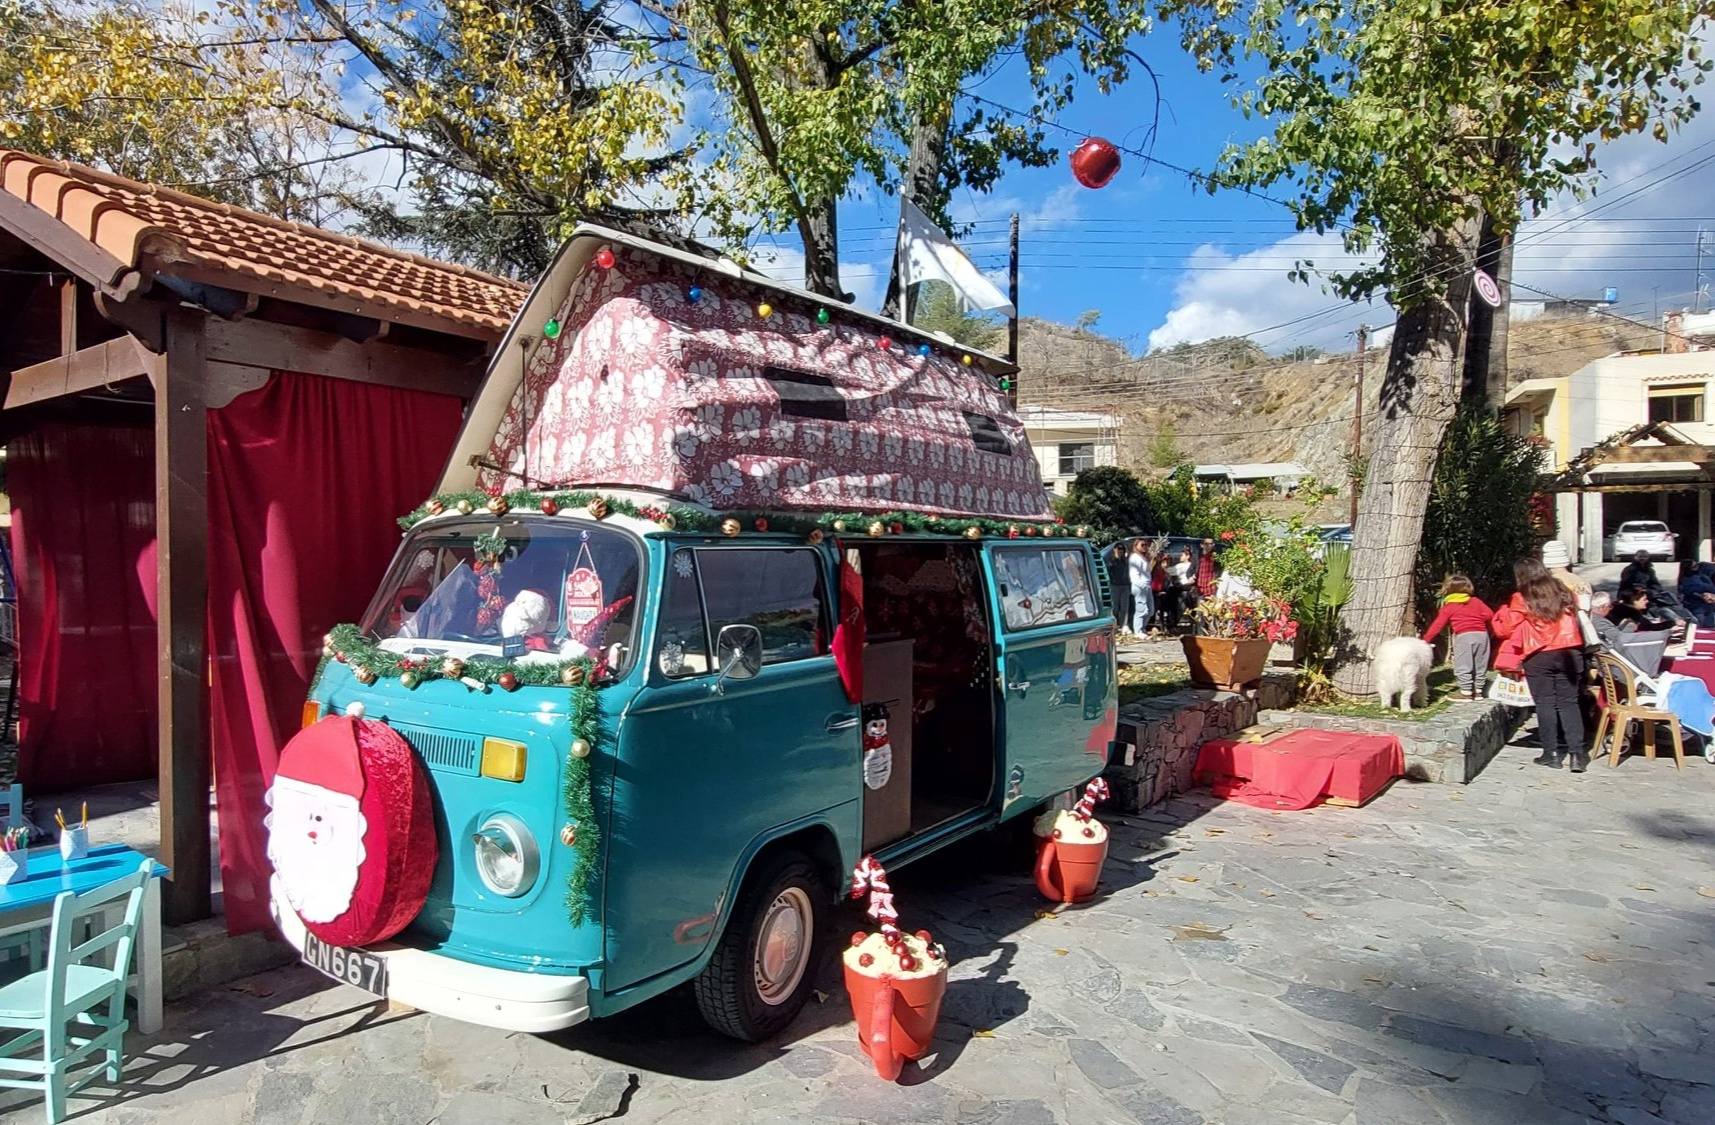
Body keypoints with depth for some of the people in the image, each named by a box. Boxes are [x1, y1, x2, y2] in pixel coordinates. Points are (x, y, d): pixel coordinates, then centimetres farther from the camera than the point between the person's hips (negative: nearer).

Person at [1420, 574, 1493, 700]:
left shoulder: (1449, 607, 6)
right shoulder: (1476, 601, 16)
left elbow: (1438, 625, 4)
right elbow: (1489, 614, 6)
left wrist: (1426, 639, 8)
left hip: (1463, 636, -4)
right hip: (1482, 634, 4)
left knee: (1463, 666, 1)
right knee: (1480, 665, 15)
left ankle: (1466, 692, -3)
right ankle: (1478, 690, 20)